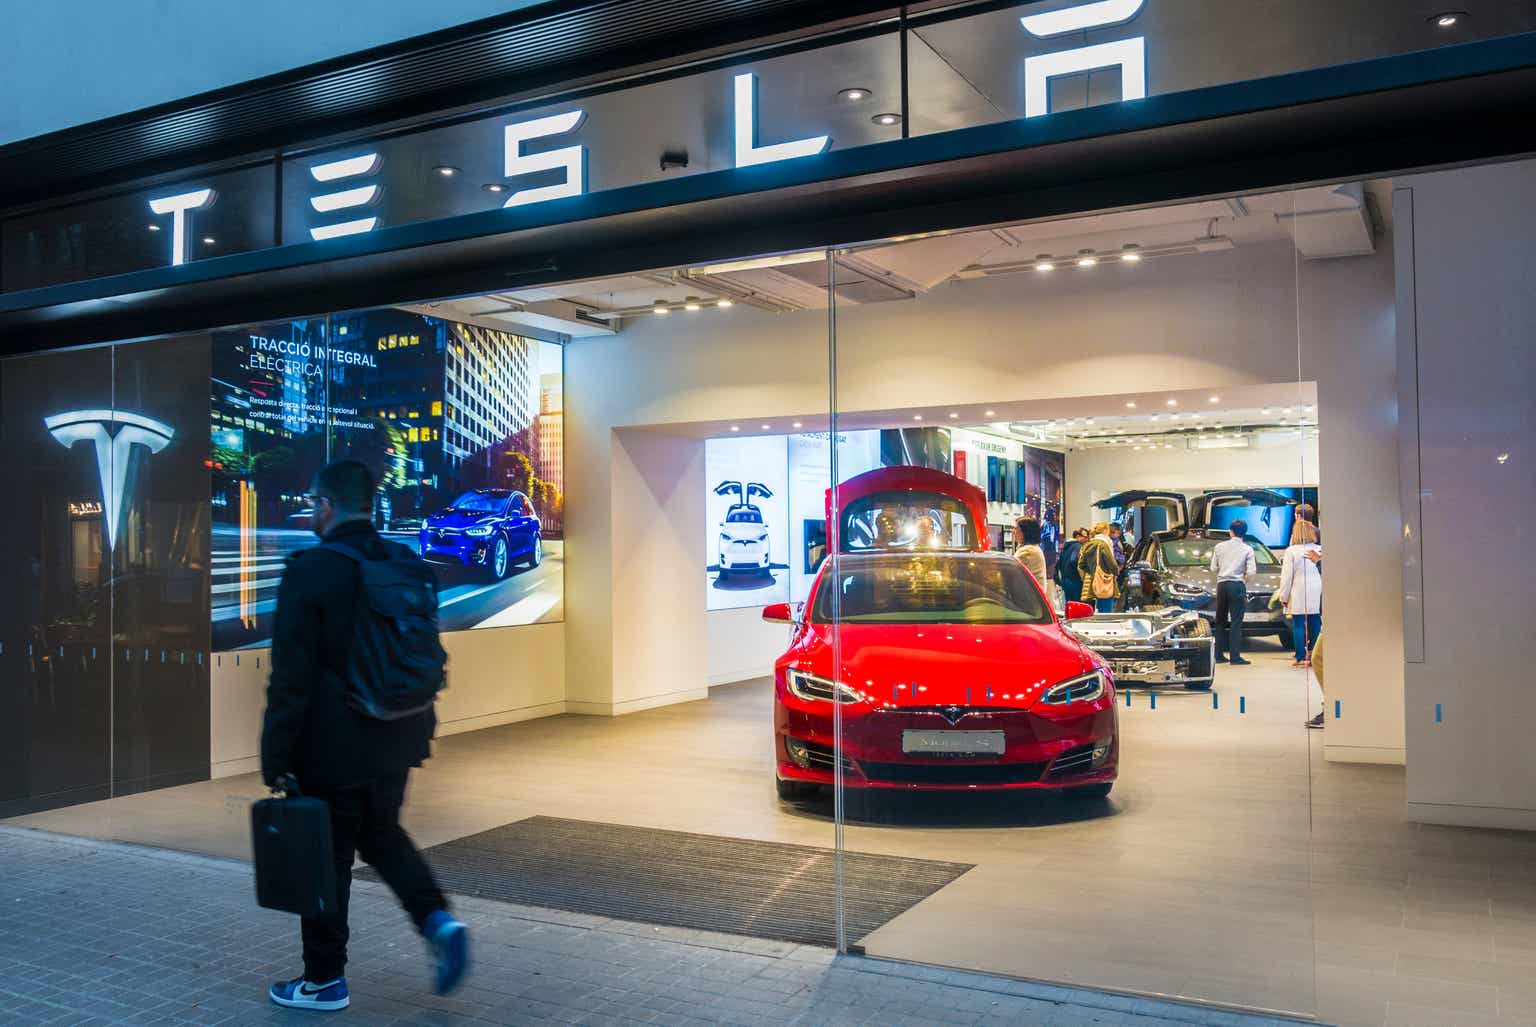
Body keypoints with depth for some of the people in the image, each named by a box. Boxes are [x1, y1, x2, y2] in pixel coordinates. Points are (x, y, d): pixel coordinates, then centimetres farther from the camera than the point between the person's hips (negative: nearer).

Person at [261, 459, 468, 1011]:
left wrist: (276, 757, -9)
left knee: (327, 859, 8)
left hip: (335, 747, -6)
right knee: (382, 834, 24)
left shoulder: (309, 569, -16)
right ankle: (438, 920, 8)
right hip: (397, 739, 6)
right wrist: (422, 725, 21)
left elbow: (291, 676, -16)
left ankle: (324, 980, 23)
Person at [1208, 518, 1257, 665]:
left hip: (1221, 585, 3)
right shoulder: (1247, 549, -2)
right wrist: (1244, 580, 12)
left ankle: (1219, 655, 13)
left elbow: (1213, 568, 7)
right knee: (1236, 622, -4)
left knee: (1220, 621, 12)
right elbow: (1251, 572, -7)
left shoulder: (1219, 547, 6)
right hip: (1237, 586, -3)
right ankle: (1235, 657, -8)